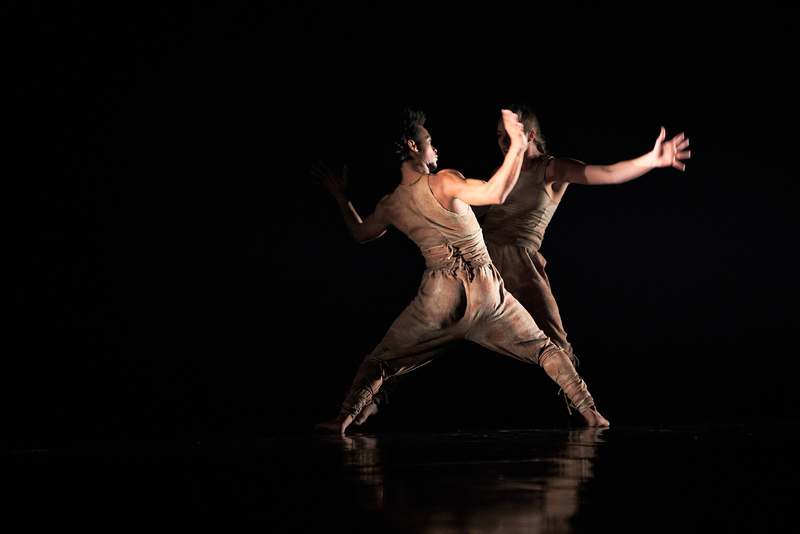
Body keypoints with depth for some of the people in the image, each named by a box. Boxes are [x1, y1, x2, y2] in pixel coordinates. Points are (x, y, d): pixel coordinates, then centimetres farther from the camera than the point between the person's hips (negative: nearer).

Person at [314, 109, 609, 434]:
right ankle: (589, 412, 10)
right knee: (542, 348, 14)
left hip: (439, 297, 2)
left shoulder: (390, 206, 2)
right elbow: (496, 193, -24)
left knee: (381, 359, 13)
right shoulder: (443, 182, -13)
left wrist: (341, 197, 33)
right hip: (487, 292, -2)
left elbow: (360, 234, 21)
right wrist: (517, 147, -20)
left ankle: (345, 417, -4)